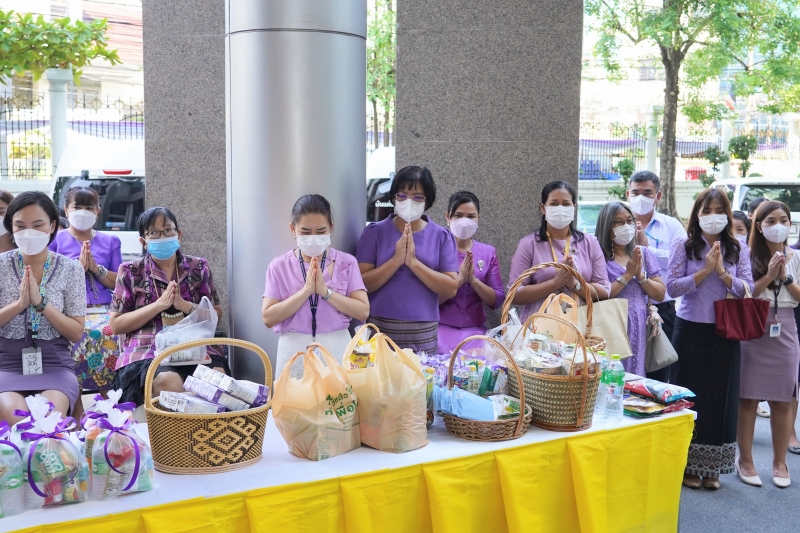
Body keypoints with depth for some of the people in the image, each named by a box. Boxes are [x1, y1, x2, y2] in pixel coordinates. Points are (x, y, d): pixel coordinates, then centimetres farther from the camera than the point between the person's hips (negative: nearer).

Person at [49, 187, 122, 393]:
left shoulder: (110, 242, 20)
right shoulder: (55, 240, 15)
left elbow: (120, 284, 14)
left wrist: (96, 268, -2)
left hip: (101, 311, 2)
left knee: (112, 335, -32)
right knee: (78, 337, -36)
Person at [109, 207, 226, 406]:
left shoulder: (198, 267, 13)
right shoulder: (131, 272, 8)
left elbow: (217, 314, 12)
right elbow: (116, 324, 4)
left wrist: (184, 305, -8)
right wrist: (159, 305, -9)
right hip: (147, 350, -2)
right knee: (169, 382, -35)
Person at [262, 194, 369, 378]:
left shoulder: (346, 263, 1)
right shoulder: (279, 266, 0)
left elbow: (363, 311, -6)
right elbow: (268, 318, -7)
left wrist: (325, 291, -16)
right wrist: (306, 291, -16)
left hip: (336, 350, 0)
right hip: (294, 353, 0)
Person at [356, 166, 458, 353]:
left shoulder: (441, 236, 3)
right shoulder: (375, 232, 1)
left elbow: (451, 289, -6)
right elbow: (362, 284, -5)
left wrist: (413, 262, -15)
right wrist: (396, 260, -16)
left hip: (423, 334, 1)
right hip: (381, 330, -1)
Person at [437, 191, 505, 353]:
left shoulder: (488, 252, 8)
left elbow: (497, 300, 3)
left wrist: (474, 280, -13)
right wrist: (459, 280, -17)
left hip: (475, 331, 3)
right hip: (442, 329, -2)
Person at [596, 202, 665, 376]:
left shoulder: (644, 253, 12)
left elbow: (660, 294, 9)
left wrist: (640, 275, -5)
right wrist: (627, 275, -10)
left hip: (639, 329, 4)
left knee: (636, 377, 5)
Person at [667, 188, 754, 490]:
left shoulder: (737, 250, 6)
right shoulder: (683, 247, -1)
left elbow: (747, 289, -2)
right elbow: (672, 286, -10)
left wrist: (723, 273, -16)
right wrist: (705, 271, -16)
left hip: (725, 335, 2)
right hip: (691, 331, -2)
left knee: (721, 398, 7)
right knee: (690, 397, 4)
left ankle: (711, 467, 20)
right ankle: (687, 465, 16)